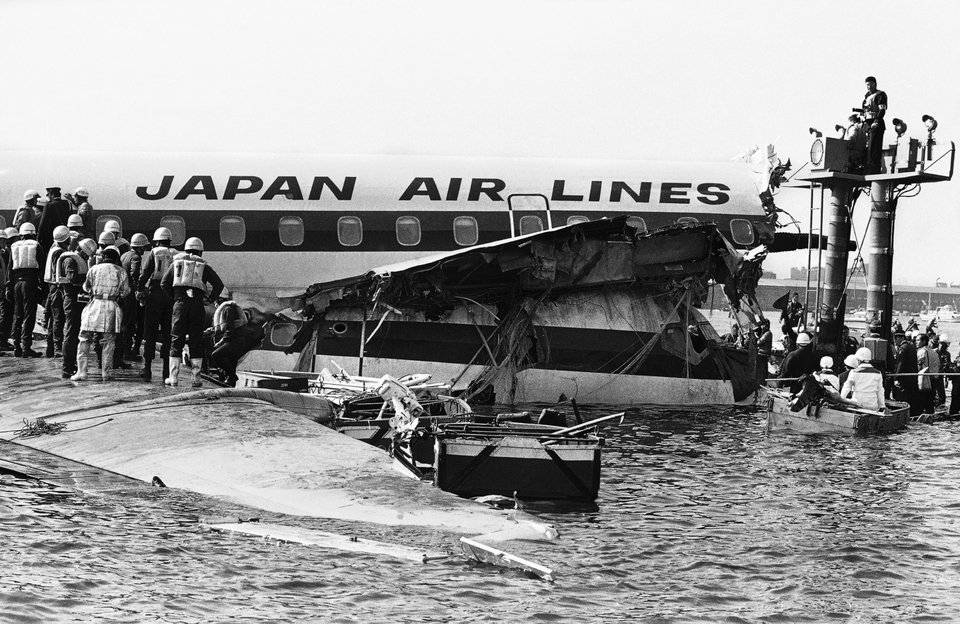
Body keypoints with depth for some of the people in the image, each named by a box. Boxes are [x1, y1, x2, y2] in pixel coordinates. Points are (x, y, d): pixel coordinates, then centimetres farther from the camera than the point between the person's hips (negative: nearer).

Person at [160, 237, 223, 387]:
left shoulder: (177, 263, 12)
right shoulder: (203, 266, 8)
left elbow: (164, 283, 6)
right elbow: (218, 284, 1)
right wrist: (212, 298, 13)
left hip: (180, 303, 1)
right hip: (197, 304, -1)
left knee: (176, 340, 5)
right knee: (196, 341, 5)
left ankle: (173, 377, 1)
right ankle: (196, 378, 4)